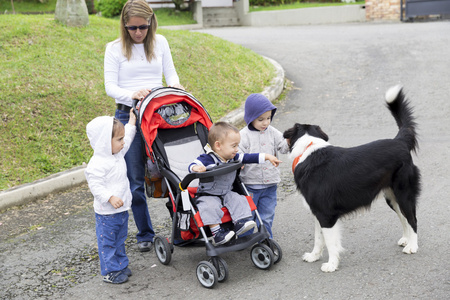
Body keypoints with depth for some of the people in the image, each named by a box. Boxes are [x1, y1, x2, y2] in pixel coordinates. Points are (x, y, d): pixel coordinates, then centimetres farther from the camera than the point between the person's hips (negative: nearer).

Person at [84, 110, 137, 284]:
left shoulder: (118, 154, 5)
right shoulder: (98, 163, -24)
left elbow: (128, 140, 24)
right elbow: (95, 185, -25)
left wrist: (131, 124, 27)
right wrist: (110, 198, -33)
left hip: (121, 209, 9)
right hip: (106, 212, -9)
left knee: (120, 239, 20)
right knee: (107, 242, 5)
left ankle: (121, 265, 34)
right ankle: (110, 272, 14)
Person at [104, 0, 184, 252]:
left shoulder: (160, 42, 8)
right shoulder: (115, 49, 1)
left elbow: (170, 72, 11)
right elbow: (110, 86, -3)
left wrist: (175, 85, -12)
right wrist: (131, 95, -23)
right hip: (128, 116, -1)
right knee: (136, 180, 1)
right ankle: (145, 234, 15)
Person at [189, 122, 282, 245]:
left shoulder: (233, 158, 3)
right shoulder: (207, 159, -17)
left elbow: (248, 157, 10)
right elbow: (192, 166, -25)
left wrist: (267, 157, 9)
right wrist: (196, 168, -50)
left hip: (227, 193, 6)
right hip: (208, 195, -6)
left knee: (238, 200, -17)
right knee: (211, 207, -32)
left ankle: (241, 223, -21)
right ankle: (216, 233, -30)